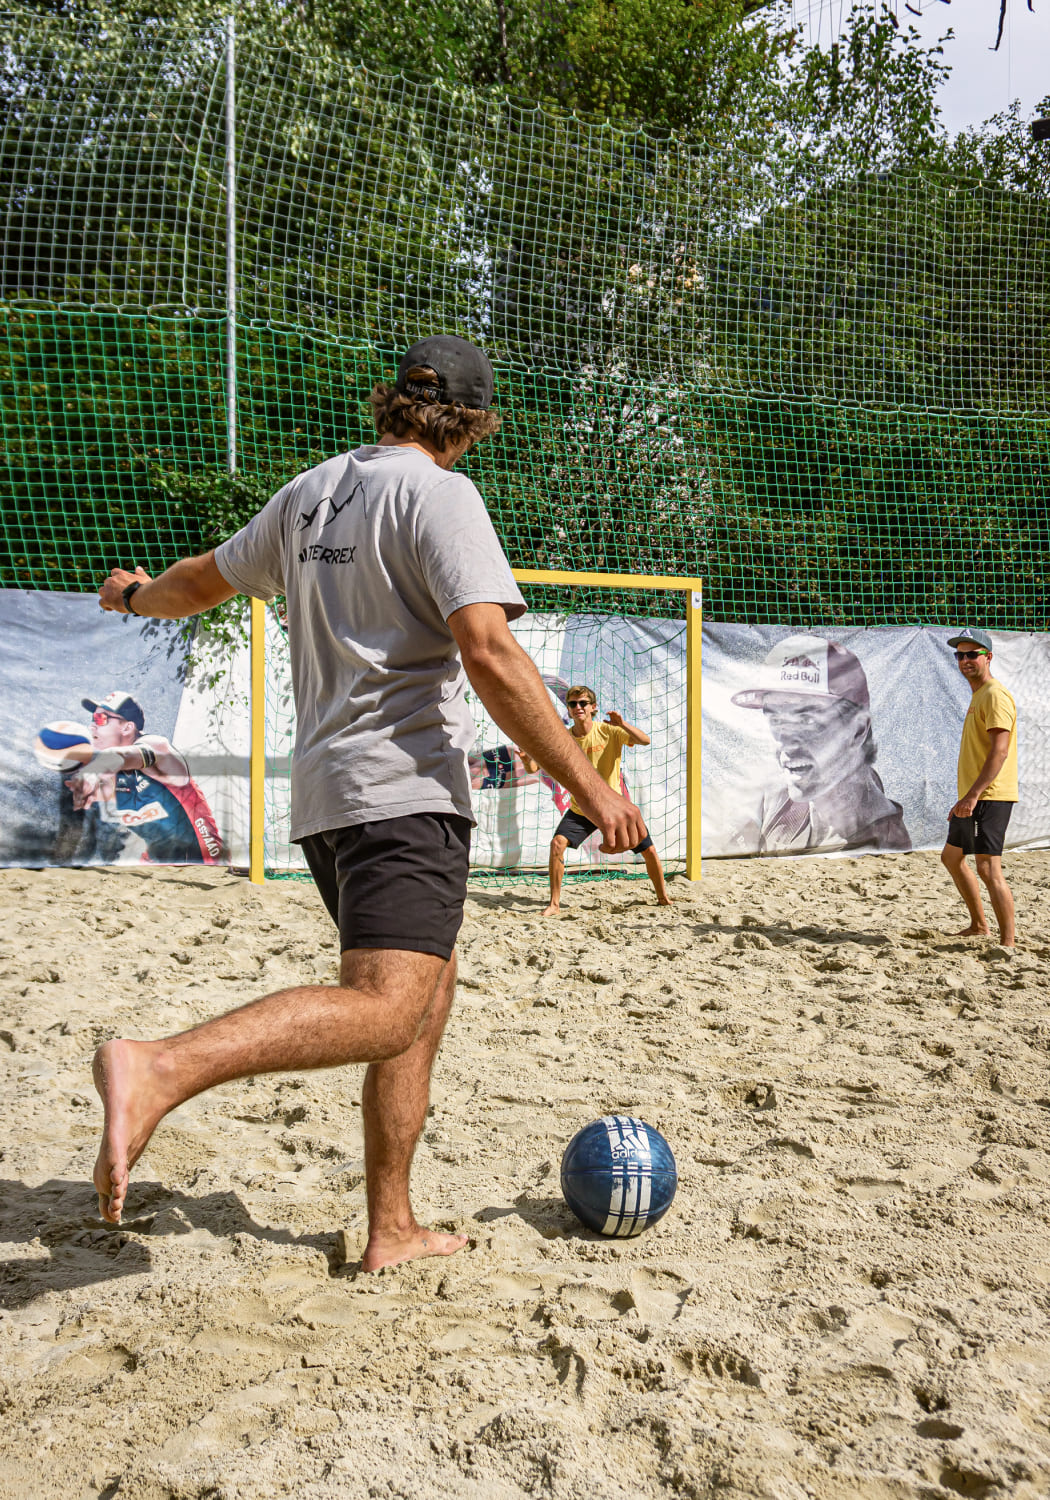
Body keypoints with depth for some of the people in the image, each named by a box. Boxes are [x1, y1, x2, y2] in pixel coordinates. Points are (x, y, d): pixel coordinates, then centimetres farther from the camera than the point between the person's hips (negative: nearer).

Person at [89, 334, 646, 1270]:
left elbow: (205, 580, 29)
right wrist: (588, 786, -15)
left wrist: (136, 594, 52)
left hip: (323, 794, 9)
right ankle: (160, 1072, -36)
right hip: (405, 789, -9)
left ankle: (393, 1230, 16)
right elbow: (489, 654, -17)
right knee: (383, 1010, -19)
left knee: (429, 990, 16)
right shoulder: (438, 493, -6)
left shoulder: (313, 491, 16)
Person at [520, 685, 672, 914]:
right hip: (580, 810, 1)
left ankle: (664, 897, 25)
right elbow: (533, 766, -11)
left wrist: (622, 724, -37)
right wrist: (527, 758, -35)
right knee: (557, 844, -22)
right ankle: (554, 904, -10)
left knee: (649, 851, -1)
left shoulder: (608, 731, -12)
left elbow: (645, 741, -21)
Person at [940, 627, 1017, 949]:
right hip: (971, 796, 11)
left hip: (990, 796, -11)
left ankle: (1008, 943, -9)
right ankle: (979, 925, 31)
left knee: (988, 868, -13)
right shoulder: (977, 696, 18)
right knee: (951, 857, 20)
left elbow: (999, 752, -22)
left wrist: (973, 795, -27)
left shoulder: (995, 695, -13)